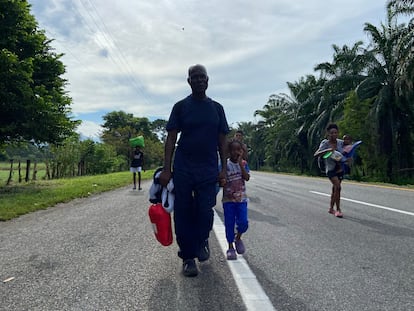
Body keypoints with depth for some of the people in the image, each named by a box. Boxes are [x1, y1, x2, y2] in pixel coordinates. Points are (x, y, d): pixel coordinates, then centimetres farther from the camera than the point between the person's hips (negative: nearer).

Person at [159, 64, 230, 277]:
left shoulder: (216, 108, 10)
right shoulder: (181, 106, 4)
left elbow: (222, 140, 10)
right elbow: (171, 139, 1)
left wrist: (224, 168, 3)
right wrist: (166, 169, -6)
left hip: (208, 169, 1)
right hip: (183, 168, -1)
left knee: (205, 211, -1)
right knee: (183, 213, 2)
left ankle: (202, 241, 30)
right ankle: (188, 258, 16)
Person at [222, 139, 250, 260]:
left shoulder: (244, 163, 1)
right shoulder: (225, 164, -6)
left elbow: (247, 178, -12)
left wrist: (240, 163, -15)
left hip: (241, 198, 2)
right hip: (228, 199, -2)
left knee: (243, 222, -5)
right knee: (229, 224, 3)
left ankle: (238, 238, 26)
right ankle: (230, 247, 19)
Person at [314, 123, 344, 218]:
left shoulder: (340, 142, -3)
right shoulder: (325, 143, -14)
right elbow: (316, 154, -25)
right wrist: (327, 150, -39)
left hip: (340, 168, 5)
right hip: (330, 169, -5)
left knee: (335, 189, 16)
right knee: (337, 187, -22)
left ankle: (331, 208, 32)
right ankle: (338, 209, -13)